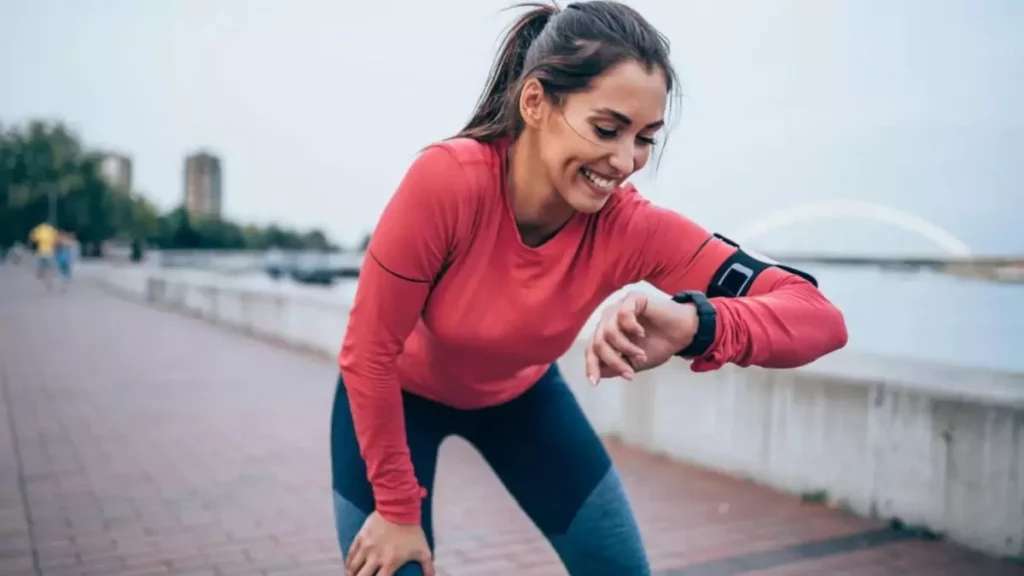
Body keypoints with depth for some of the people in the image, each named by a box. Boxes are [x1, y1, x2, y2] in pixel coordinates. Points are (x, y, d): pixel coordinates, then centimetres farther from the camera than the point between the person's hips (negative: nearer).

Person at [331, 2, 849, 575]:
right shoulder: (448, 180, -37)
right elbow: (370, 352, -26)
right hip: (401, 396, -2)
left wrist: (694, 324, -53)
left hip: (520, 394, 3)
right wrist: (397, 509, -16)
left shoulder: (631, 227, -28)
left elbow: (820, 318, -31)